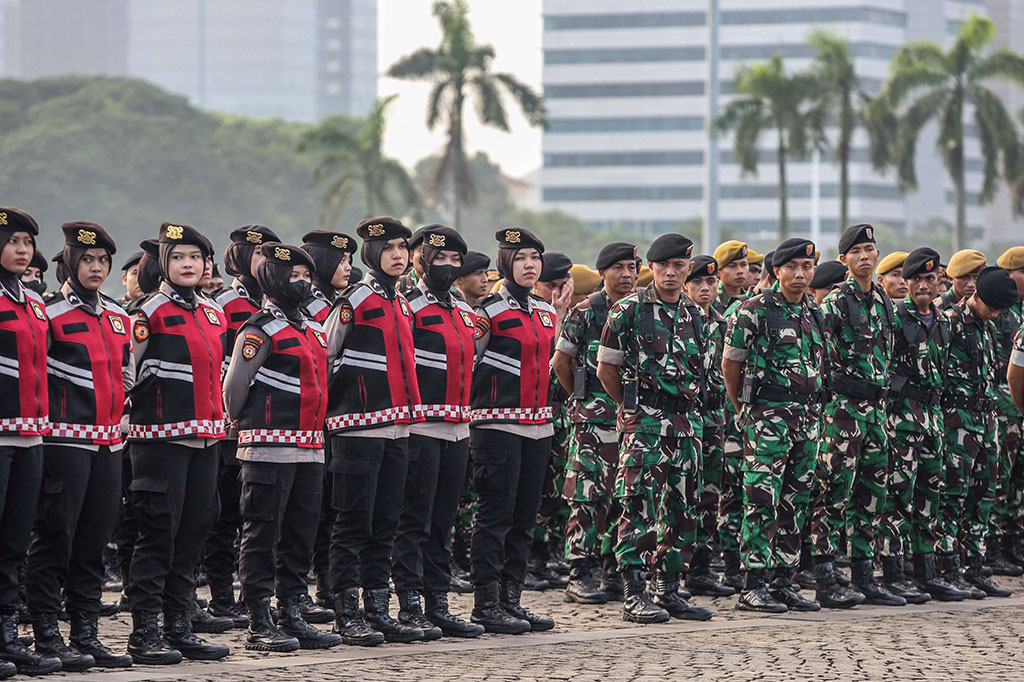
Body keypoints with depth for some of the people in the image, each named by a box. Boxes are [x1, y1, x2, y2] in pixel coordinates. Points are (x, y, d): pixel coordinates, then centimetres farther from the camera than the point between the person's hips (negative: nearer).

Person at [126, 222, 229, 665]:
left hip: (204, 437, 7)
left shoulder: (213, 315, 15)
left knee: (193, 529, 9)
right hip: (162, 438, -7)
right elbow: (136, 374, -7)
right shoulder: (152, 313, -6)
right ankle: (143, 633, -3)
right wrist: (147, 414, -9)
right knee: (158, 531, -7)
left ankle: (178, 627, 15)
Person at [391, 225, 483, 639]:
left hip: (457, 429, 7)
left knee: (443, 522, 10)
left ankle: (438, 606, 14)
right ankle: (410, 608, -2)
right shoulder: (409, 308, -7)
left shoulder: (465, 312, 17)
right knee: (415, 520, -5)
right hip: (422, 428, -7)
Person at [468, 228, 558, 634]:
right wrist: (479, 412, -7)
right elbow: (464, 365, -6)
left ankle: (511, 600, 14)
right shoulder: (489, 312, -8)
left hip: (537, 426, 7)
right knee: (496, 514, -6)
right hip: (499, 427, -7)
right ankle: (486, 605, -4)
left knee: (524, 517, 8)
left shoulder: (547, 314, 14)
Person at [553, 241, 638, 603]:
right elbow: (561, 360, 2)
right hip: (594, 419, -5)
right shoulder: (586, 312, -4)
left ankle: (613, 572, 13)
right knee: (590, 496, -9)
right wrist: (581, 398, 6)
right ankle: (580, 576, -7)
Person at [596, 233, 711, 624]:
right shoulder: (629, 310, -4)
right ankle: (633, 595, -8)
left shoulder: (693, 315, 14)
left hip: (687, 420, 6)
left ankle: (669, 589, 14)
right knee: (640, 506, -9)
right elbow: (606, 369, 1)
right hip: (644, 423, -6)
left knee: (682, 509, 7)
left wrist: (687, 408, 15)